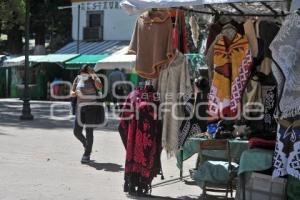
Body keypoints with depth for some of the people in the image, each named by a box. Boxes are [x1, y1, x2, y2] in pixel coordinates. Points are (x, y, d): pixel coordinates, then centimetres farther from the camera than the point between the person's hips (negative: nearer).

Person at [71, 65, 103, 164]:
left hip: (91, 107, -5)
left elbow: (100, 87, -26)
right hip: (80, 107, 5)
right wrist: (75, 93, -12)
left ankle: (87, 155, 3)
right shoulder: (78, 78, 6)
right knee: (76, 131, 3)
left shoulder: (93, 79, -5)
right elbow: (72, 92, 12)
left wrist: (93, 74, -23)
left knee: (89, 131, -5)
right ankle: (86, 144, 32)